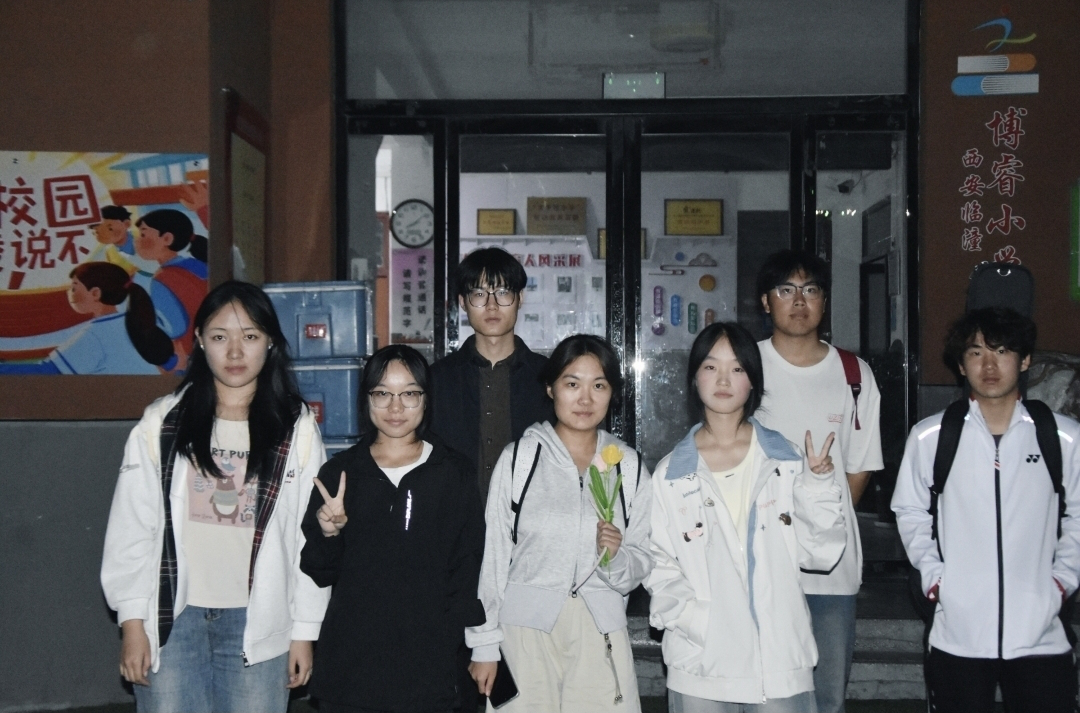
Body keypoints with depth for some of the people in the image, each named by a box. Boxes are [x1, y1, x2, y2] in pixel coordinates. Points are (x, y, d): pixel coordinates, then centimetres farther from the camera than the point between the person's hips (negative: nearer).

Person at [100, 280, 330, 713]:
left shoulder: (296, 429, 1)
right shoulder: (161, 424, 1)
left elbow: (311, 537, 3)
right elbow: (132, 529, 3)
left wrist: (304, 630, 2)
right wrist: (132, 621, -1)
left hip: (259, 623, 0)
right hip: (172, 618, 0)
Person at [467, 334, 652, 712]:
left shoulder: (628, 465, 4)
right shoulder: (519, 458, -3)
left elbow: (641, 563, 9)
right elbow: (493, 554, 0)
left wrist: (616, 557, -13)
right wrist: (484, 645, 1)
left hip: (600, 629, 2)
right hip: (526, 627, -2)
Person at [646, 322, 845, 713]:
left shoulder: (786, 460, 4)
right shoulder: (671, 474, 2)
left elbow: (820, 553, 2)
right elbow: (659, 566, 1)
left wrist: (819, 486, -9)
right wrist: (694, 620, -13)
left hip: (781, 661, 1)